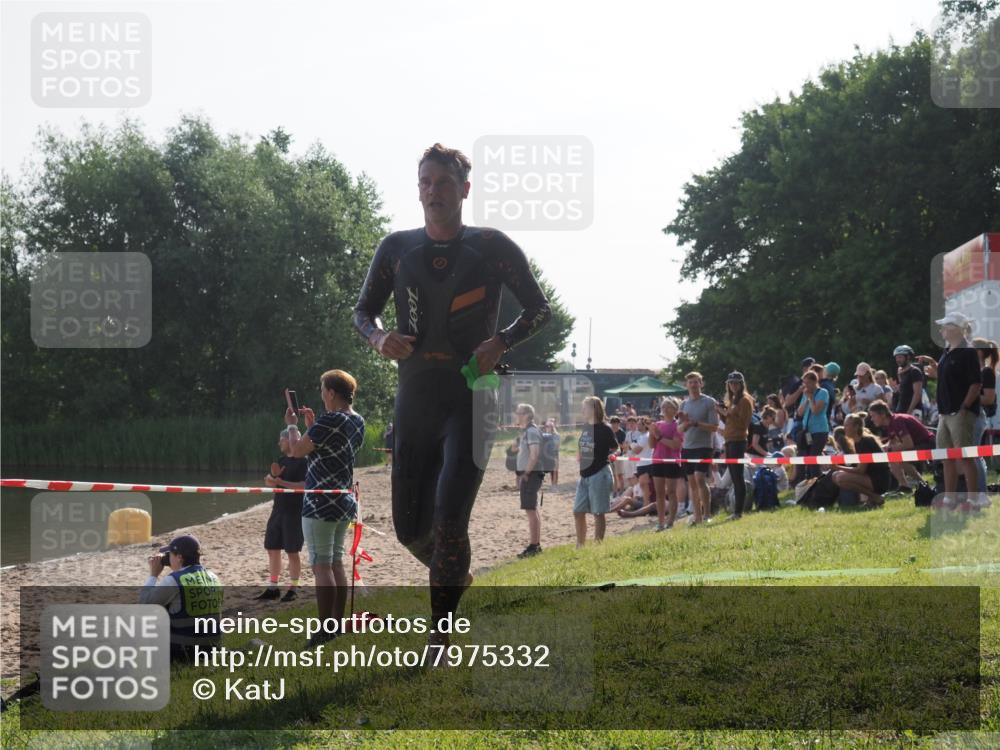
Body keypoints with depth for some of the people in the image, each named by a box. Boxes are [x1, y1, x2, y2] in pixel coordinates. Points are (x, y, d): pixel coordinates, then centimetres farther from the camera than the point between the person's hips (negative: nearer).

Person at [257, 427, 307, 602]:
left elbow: (304, 485, -19)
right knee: (272, 549, 8)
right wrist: (274, 476, -10)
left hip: (294, 512, -8)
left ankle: (293, 589, 7)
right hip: (278, 510, 8)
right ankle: (272, 587, 15)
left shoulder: (302, 461, -10)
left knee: (292, 551, -2)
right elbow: (268, 481, 13)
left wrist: (281, 482, -24)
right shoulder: (281, 460, 14)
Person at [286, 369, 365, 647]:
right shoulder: (357, 421, 10)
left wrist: (292, 425, 4)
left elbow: (297, 450, -12)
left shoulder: (329, 420, -17)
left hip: (321, 503, -9)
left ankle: (326, 630, -8)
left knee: (321, 565, -7)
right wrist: (312, 426, 19)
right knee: (336, 563, 14)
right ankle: (337, 624, 16)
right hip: (345, 501, 9)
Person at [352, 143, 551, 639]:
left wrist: (502, 342, -13)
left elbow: (539, 308, 5)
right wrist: (377, 337, -9)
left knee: (449, 521, -17)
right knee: (410, 529, 7)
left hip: (471, 401, -4)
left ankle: (439, 640, -9)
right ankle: (455, 576, 39)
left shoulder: (492, 247, -2)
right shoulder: (397, 249, 6)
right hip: (415, 401, 4)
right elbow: (363, 309, 14)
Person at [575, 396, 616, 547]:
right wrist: (579, 458, 10)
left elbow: (615, 448, -2)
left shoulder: (604, 429, -10)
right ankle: (580, 545, 19)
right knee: (578, 511, 9)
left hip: (599, 474, -8)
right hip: (584, 475, 8)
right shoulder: (585, 428, 10)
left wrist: (610, 455, -15)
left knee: (598, 513, 0)